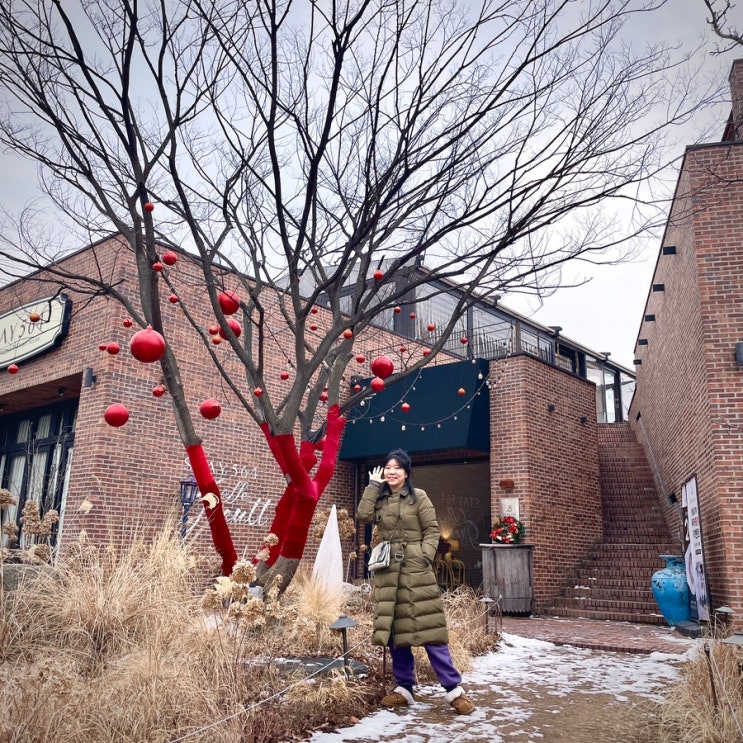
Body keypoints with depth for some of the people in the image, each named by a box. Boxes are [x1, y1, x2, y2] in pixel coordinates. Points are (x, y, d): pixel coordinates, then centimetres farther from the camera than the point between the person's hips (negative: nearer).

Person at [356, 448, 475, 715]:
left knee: (428, 626, -6)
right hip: (388, 573, 4)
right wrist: (373, 485, -4)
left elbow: (432, 530, -2)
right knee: (394, 630, 8)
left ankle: (454, 688, 2)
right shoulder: (379, 500, 11)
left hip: (416, 571, -4)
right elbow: (363, 515, -7)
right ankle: (404, 688, 20)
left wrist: (425, 555, -15)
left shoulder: (418, 497, 1)